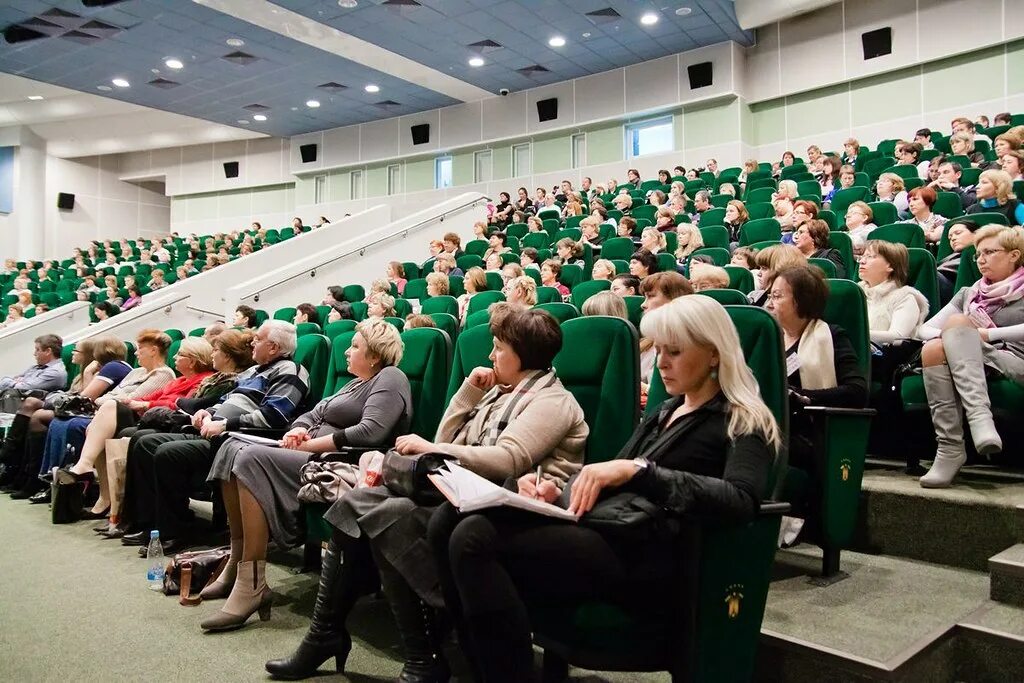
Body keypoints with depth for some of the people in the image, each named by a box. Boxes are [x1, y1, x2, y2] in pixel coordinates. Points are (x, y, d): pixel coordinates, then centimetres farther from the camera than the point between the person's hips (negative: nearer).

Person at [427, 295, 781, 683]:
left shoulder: (743, 423, 1)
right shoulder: (665, 412, 24)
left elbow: (741, 501, -18)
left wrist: (638, 470, -27)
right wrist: (555, 489, 1)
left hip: (640, 556, -8)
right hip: (600, 526, 8)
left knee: (474, 539, -26)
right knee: (449, 521, -12)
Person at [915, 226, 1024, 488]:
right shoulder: (968, 293, 29)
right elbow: (925, 329, 15)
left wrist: (985, 333, -13)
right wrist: (948, 336, -5)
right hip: (958, 364, 3)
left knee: (957, 321, -28)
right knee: (933, 348, -31)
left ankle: (979, 416, -43)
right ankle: (950, 448, -39)